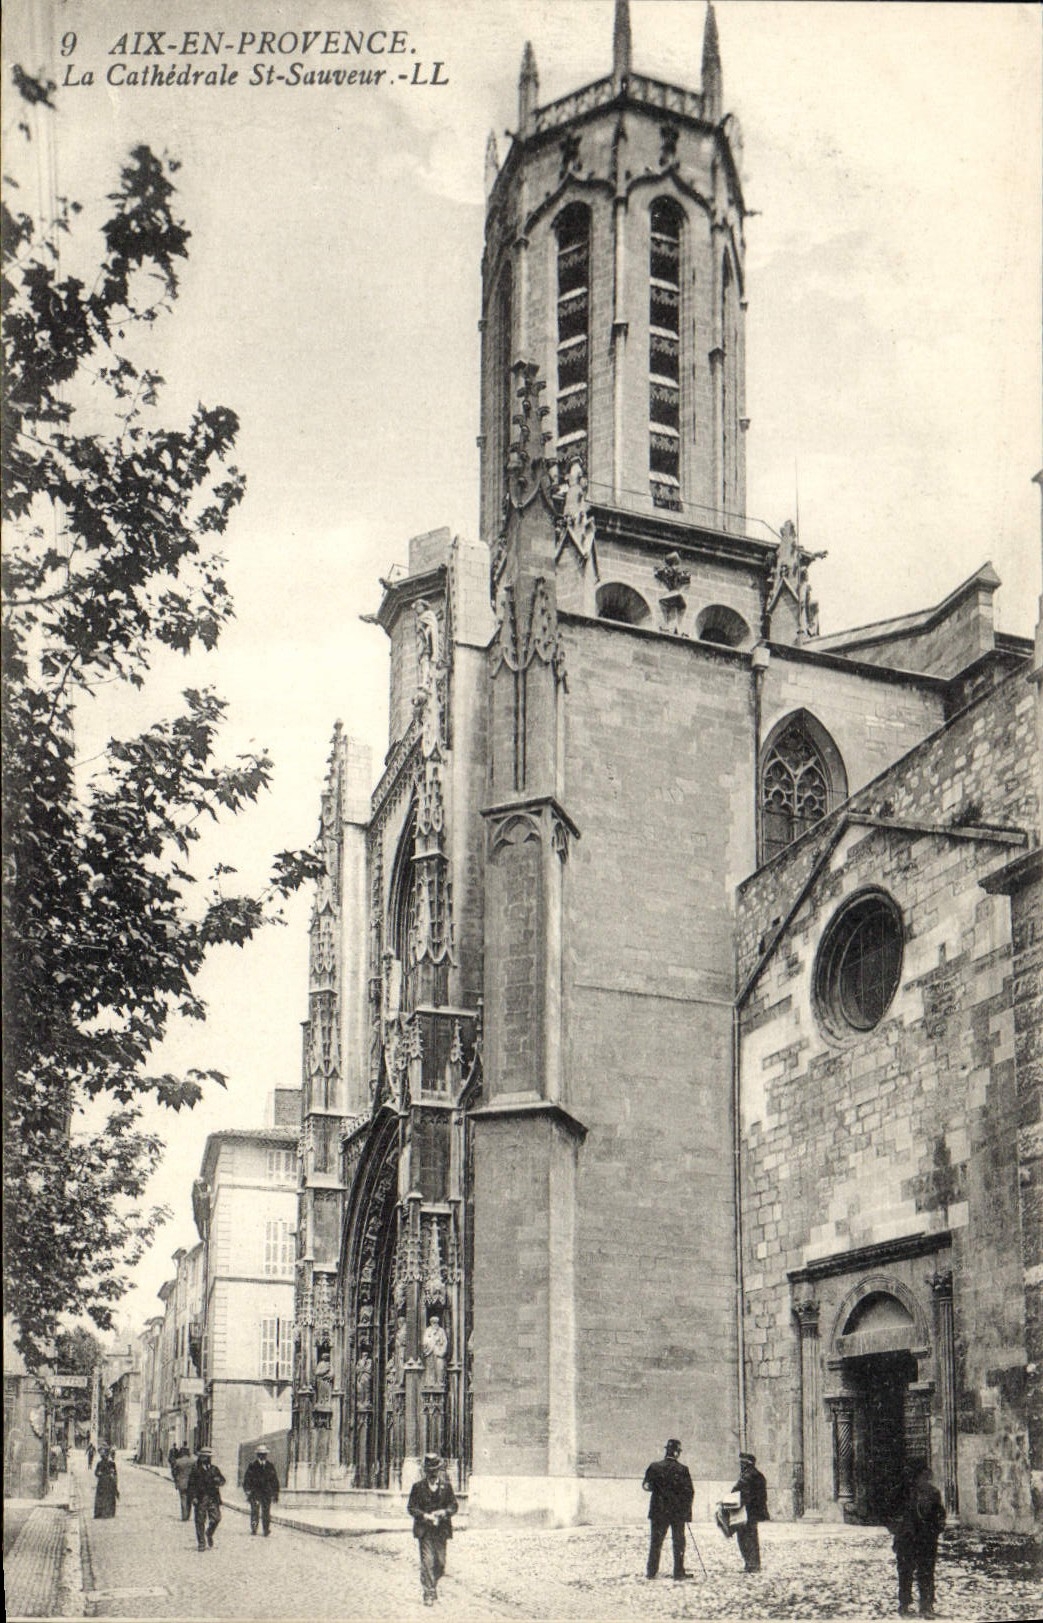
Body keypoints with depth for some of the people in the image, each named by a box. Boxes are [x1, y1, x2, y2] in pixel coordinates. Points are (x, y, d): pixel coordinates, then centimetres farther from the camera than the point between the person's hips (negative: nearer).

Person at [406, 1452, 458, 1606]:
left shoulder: (445, 1485, 3)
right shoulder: (418, 1486, -2)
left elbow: (453, 1506, 6)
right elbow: (411, 1508, 0)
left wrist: (442, 1512, -13)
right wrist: (425, 1516, -15)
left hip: (441, 1529, 2)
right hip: (425, 1530, -2)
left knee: (440, 1563, 6)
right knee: (427, 1562, -10)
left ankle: (432, 1587, 29)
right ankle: (429, 1594, -5)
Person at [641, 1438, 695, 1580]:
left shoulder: (654, 1467, -5)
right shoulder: (683, 1469, -9)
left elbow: (646, 1486, 3)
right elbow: (690, 1492, -8)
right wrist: (687, 1511, 2)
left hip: (658, 1510, 2)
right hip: (678, 1512, -2)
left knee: (656, 1541, 9)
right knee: (678, 1542, 8)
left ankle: (652, 1571, 7)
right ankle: (679, 1571, 7)